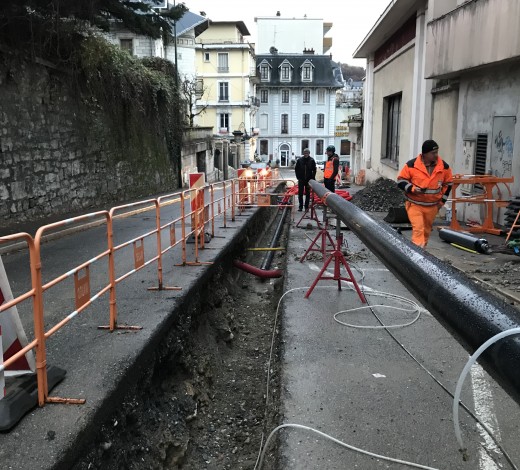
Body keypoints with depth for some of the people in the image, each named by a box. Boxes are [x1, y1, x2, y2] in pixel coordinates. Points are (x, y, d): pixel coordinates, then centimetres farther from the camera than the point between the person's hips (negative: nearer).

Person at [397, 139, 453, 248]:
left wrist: (442, 200, 5)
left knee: (426, 230, 16)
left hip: (432, 205, 4)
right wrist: (412, 189, -23)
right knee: (418, 229, -17)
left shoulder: (444, 166, -4)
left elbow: (448, 183, 11)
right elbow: (401, 180, -7)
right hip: (414, 204, -4)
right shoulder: (412, 165, -14)